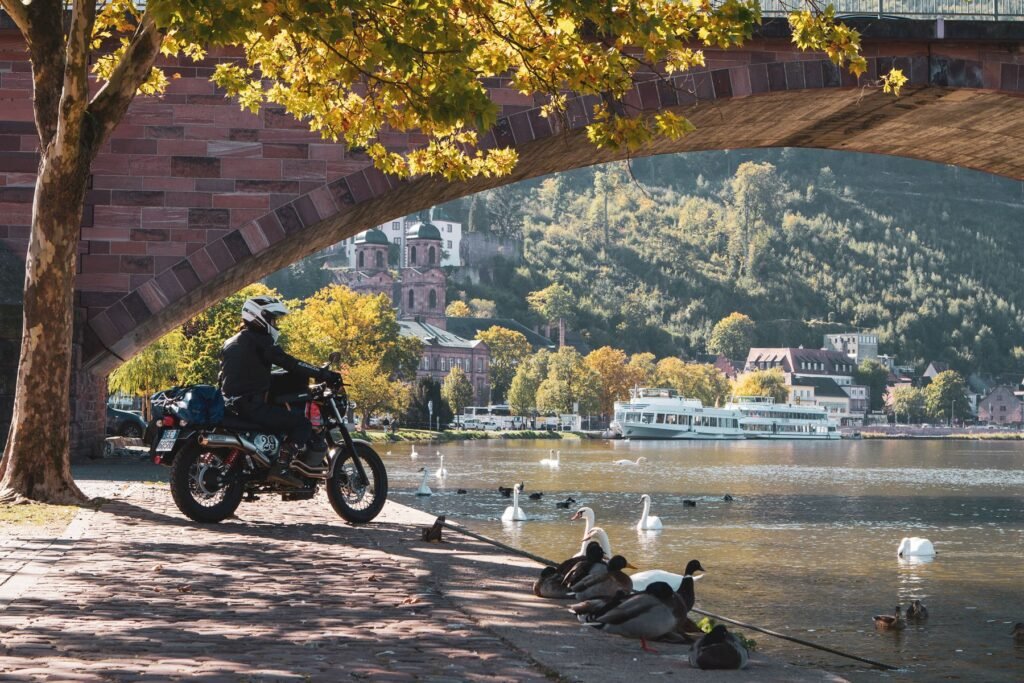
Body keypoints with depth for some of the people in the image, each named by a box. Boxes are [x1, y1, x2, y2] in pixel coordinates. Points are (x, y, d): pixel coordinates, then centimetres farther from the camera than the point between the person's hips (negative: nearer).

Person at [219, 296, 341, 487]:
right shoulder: (259, 340, -7)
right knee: (302, 424, -7)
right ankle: (281, 468, -17)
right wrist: (323, 374, -15)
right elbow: (288, 363, -16)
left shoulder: (229, 343, 20)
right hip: (253, 405, -10)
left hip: (232, 406, 10)